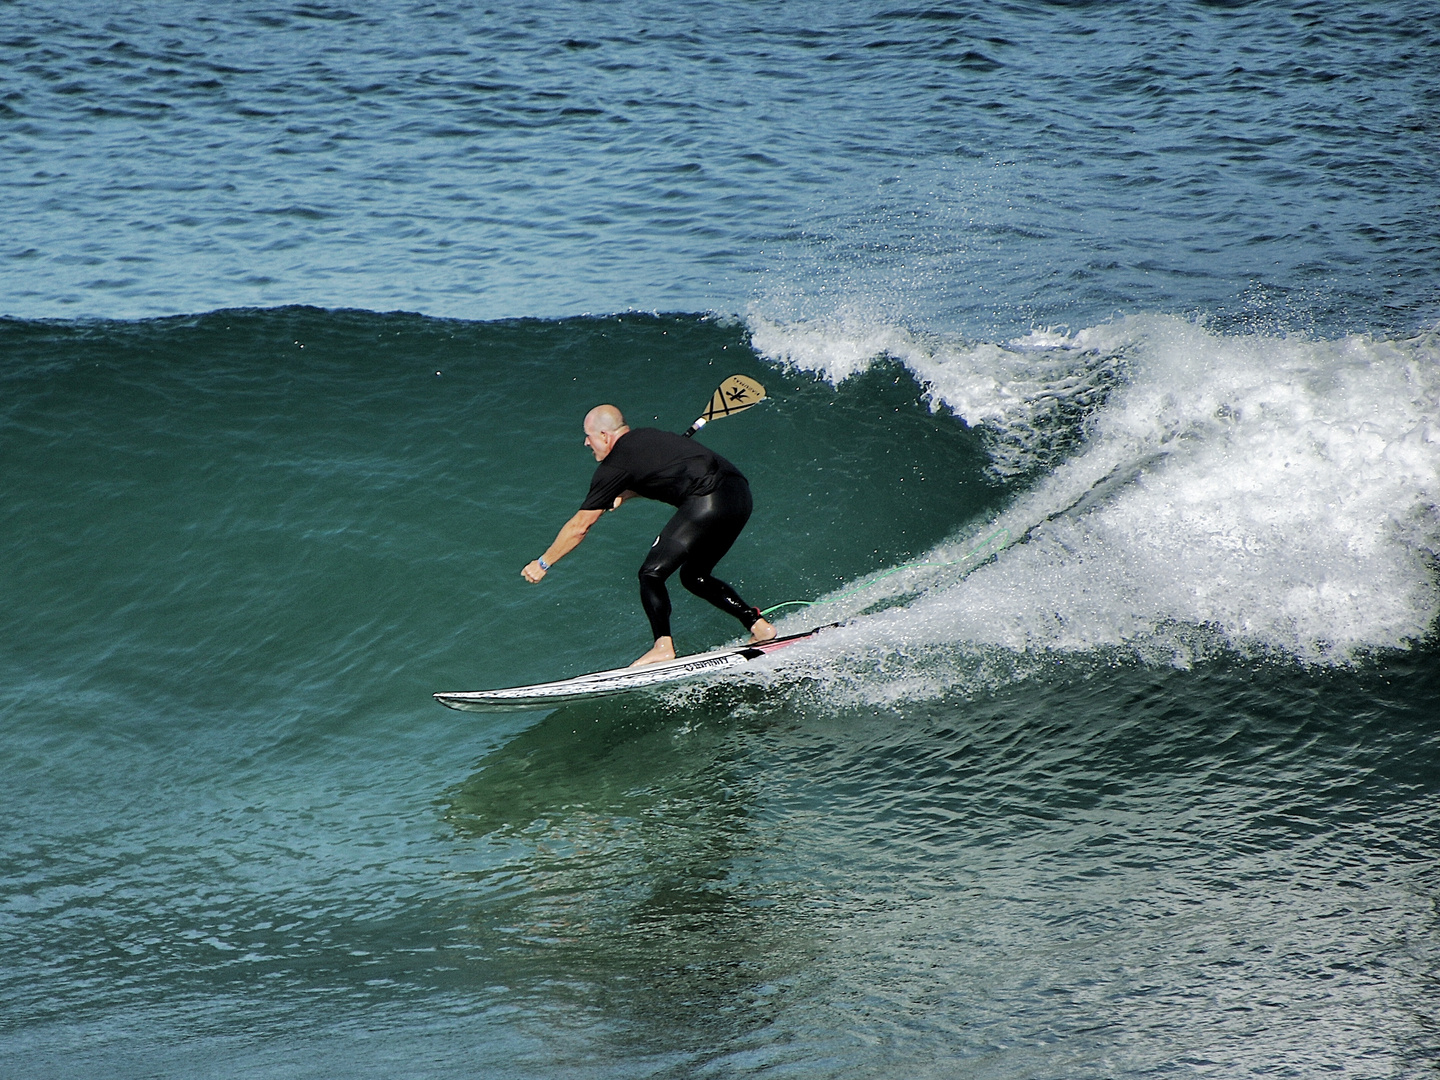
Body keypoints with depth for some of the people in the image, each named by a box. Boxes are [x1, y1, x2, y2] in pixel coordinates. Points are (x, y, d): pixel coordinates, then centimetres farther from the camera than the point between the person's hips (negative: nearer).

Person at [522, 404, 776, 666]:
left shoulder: (615, 465, 1)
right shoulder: (646, 436, 23)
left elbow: (579, 526, 6)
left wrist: (543, 563, 17)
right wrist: (623, 494, 37)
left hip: (707, 503, -9)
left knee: (651, 573, 0)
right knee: (694, 576, 22)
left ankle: (663, 646, -8)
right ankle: (758, 624, 18)